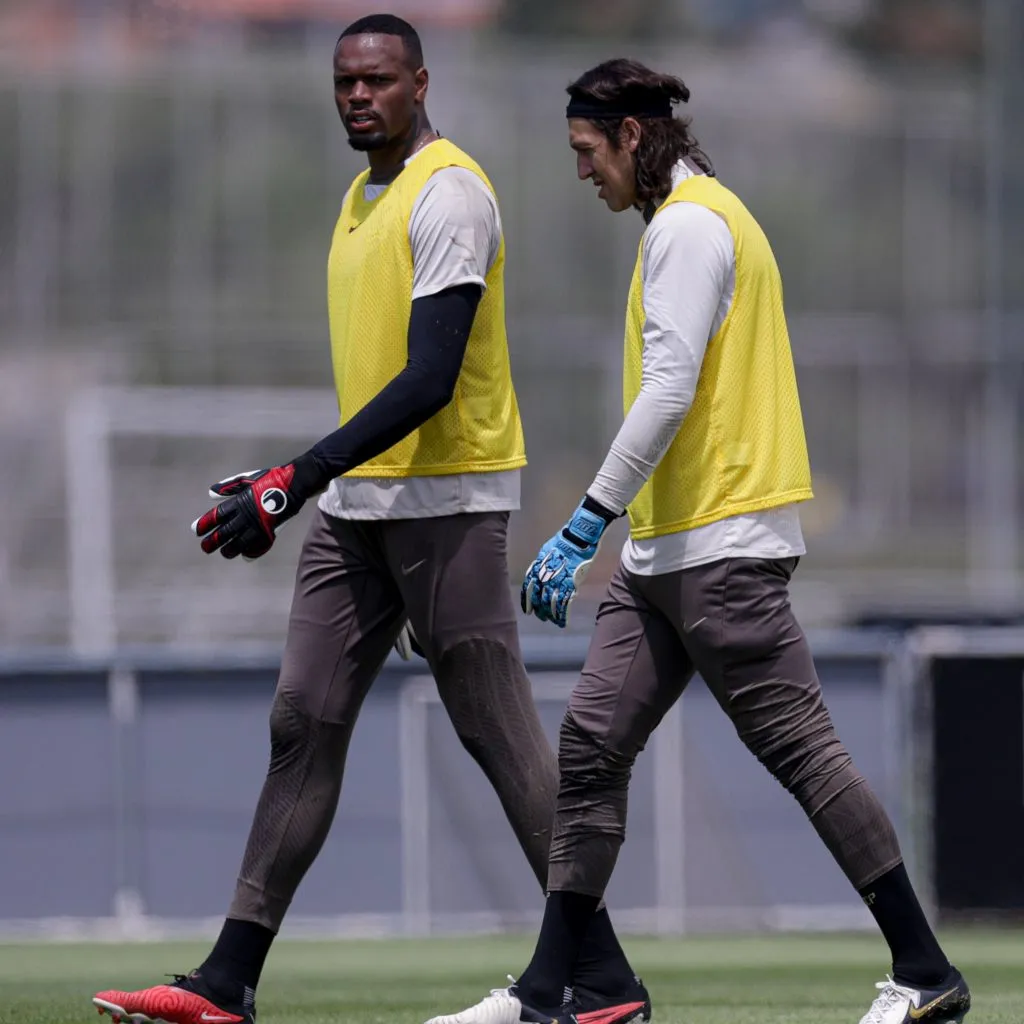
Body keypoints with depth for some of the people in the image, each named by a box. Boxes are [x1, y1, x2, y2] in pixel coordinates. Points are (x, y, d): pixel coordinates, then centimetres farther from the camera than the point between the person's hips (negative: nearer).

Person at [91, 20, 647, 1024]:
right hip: (357, 502, 9)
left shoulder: (449, 193, -13)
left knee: (500, 735, -7)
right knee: (302, 725, 4)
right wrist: (290, 488, 18)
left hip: (447, 495, -9)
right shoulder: (361, 198, 16)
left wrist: (292, 483, -25)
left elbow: (429, 380, -22)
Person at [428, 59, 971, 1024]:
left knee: (800, 748, -7)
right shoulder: (700, 218, 21)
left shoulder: (688, 225, -11)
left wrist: (585, 526, -20)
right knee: (590, 744, 6)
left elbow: (669, 390, -20)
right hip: (665, 550, 10)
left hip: (720, 545, -10)